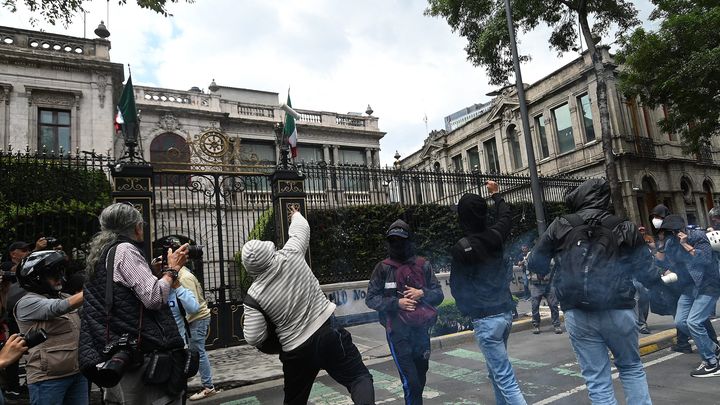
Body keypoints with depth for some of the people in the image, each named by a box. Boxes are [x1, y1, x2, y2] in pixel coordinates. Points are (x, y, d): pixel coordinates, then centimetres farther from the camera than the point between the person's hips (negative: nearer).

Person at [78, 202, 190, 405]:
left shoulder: (102, 255, 17)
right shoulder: (124, 249, -12)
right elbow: (155, 298, -19)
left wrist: (156, 271, 22)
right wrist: (172, 268, -6)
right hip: (140, 354, -10)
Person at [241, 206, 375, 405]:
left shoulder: (254, 295, -9)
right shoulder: (291, 255, -10)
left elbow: (254, 339, -8)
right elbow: (302, 228, 11)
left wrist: (248, 318, 12)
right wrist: (296, 215, 32)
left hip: (296, 351, 1)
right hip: (328, 332, -1)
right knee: (359, 377, 2)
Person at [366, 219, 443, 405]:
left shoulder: (423, 265, 3)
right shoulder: (383, 268, -2)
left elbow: (438, 294, 6)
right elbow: (370, 298, -2)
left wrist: (422, 293, -13)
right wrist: (396, 303, -14)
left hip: (421, 330, 3)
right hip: (397, 332, -3)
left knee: (420, 378, 15)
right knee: (411, 381, -7)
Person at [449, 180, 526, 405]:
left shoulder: (461, 248, -17)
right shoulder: (495, 236, -1)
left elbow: (457, 287, -6)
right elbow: (506, 215, 22)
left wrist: (467, 311, 11)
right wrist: (495, 194, 38)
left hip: (485, 319, -7)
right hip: (506, 312, 7)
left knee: (505, 378, -2)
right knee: (496, 370, 22)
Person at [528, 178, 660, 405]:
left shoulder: (561, 226, -1)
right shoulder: (625, 228, 1)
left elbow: (535, 264, 4)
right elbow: (647, 273, 5)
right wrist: (662, 278, 29)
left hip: (578, 314, -1)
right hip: (618, 311, 1)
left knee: (598, 381, 10)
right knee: (631, 368, 25)